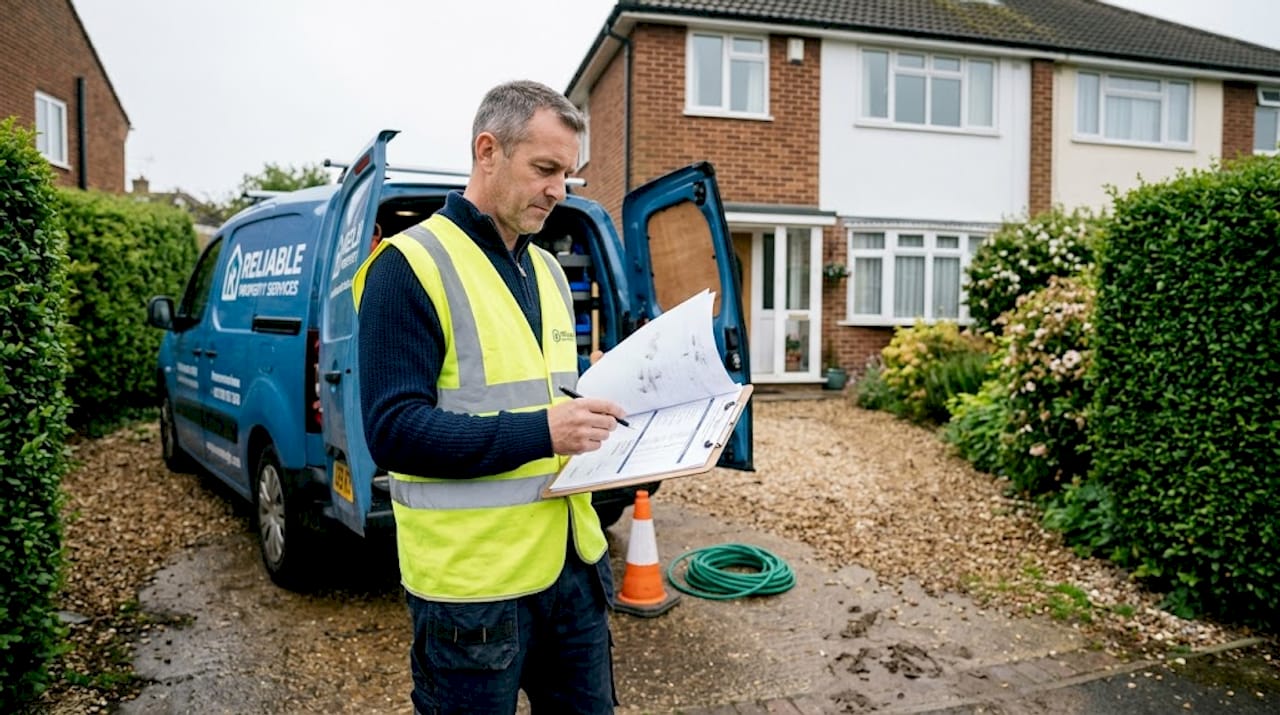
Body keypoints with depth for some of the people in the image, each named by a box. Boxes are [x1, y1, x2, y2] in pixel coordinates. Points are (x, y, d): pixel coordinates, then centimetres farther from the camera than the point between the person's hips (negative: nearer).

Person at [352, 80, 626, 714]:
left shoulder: (547, 270, 12)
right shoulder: (409, 266, -12)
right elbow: (394, 430, -19)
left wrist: (597, 418, -1)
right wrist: (540, 432, -26)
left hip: (572, 561, 7)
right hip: (473, 580, -7)